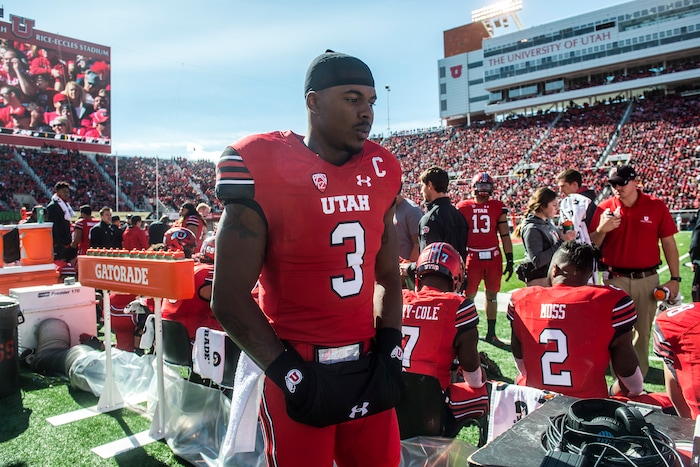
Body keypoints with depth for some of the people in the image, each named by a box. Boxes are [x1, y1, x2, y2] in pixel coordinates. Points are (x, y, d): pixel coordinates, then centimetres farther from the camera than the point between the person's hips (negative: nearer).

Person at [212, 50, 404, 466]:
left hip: (368, 367, 5)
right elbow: (230, 298, -11)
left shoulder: (381, 172, 2)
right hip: (299, 374, -4)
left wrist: (389, 348, 1)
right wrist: (294, 375, -13)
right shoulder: (265, 170, -14)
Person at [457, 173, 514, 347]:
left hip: (494, 257, 2)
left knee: (492, 295, 11)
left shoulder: (498, 207, 3)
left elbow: (505, 235, 4)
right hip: (472, 258, -2)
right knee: (468, 296, 1)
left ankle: (491, 333, 23)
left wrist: (509, 260, 1)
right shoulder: (463, 207, 1)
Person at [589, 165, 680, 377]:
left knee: (643, 332, 10)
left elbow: (668, 243, 4)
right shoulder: (604, 208, -1)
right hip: (615, 279, -1)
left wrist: (675, 278, 2)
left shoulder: (656, 206, -1)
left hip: (647, 279, 1)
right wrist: (602, 229, -19)